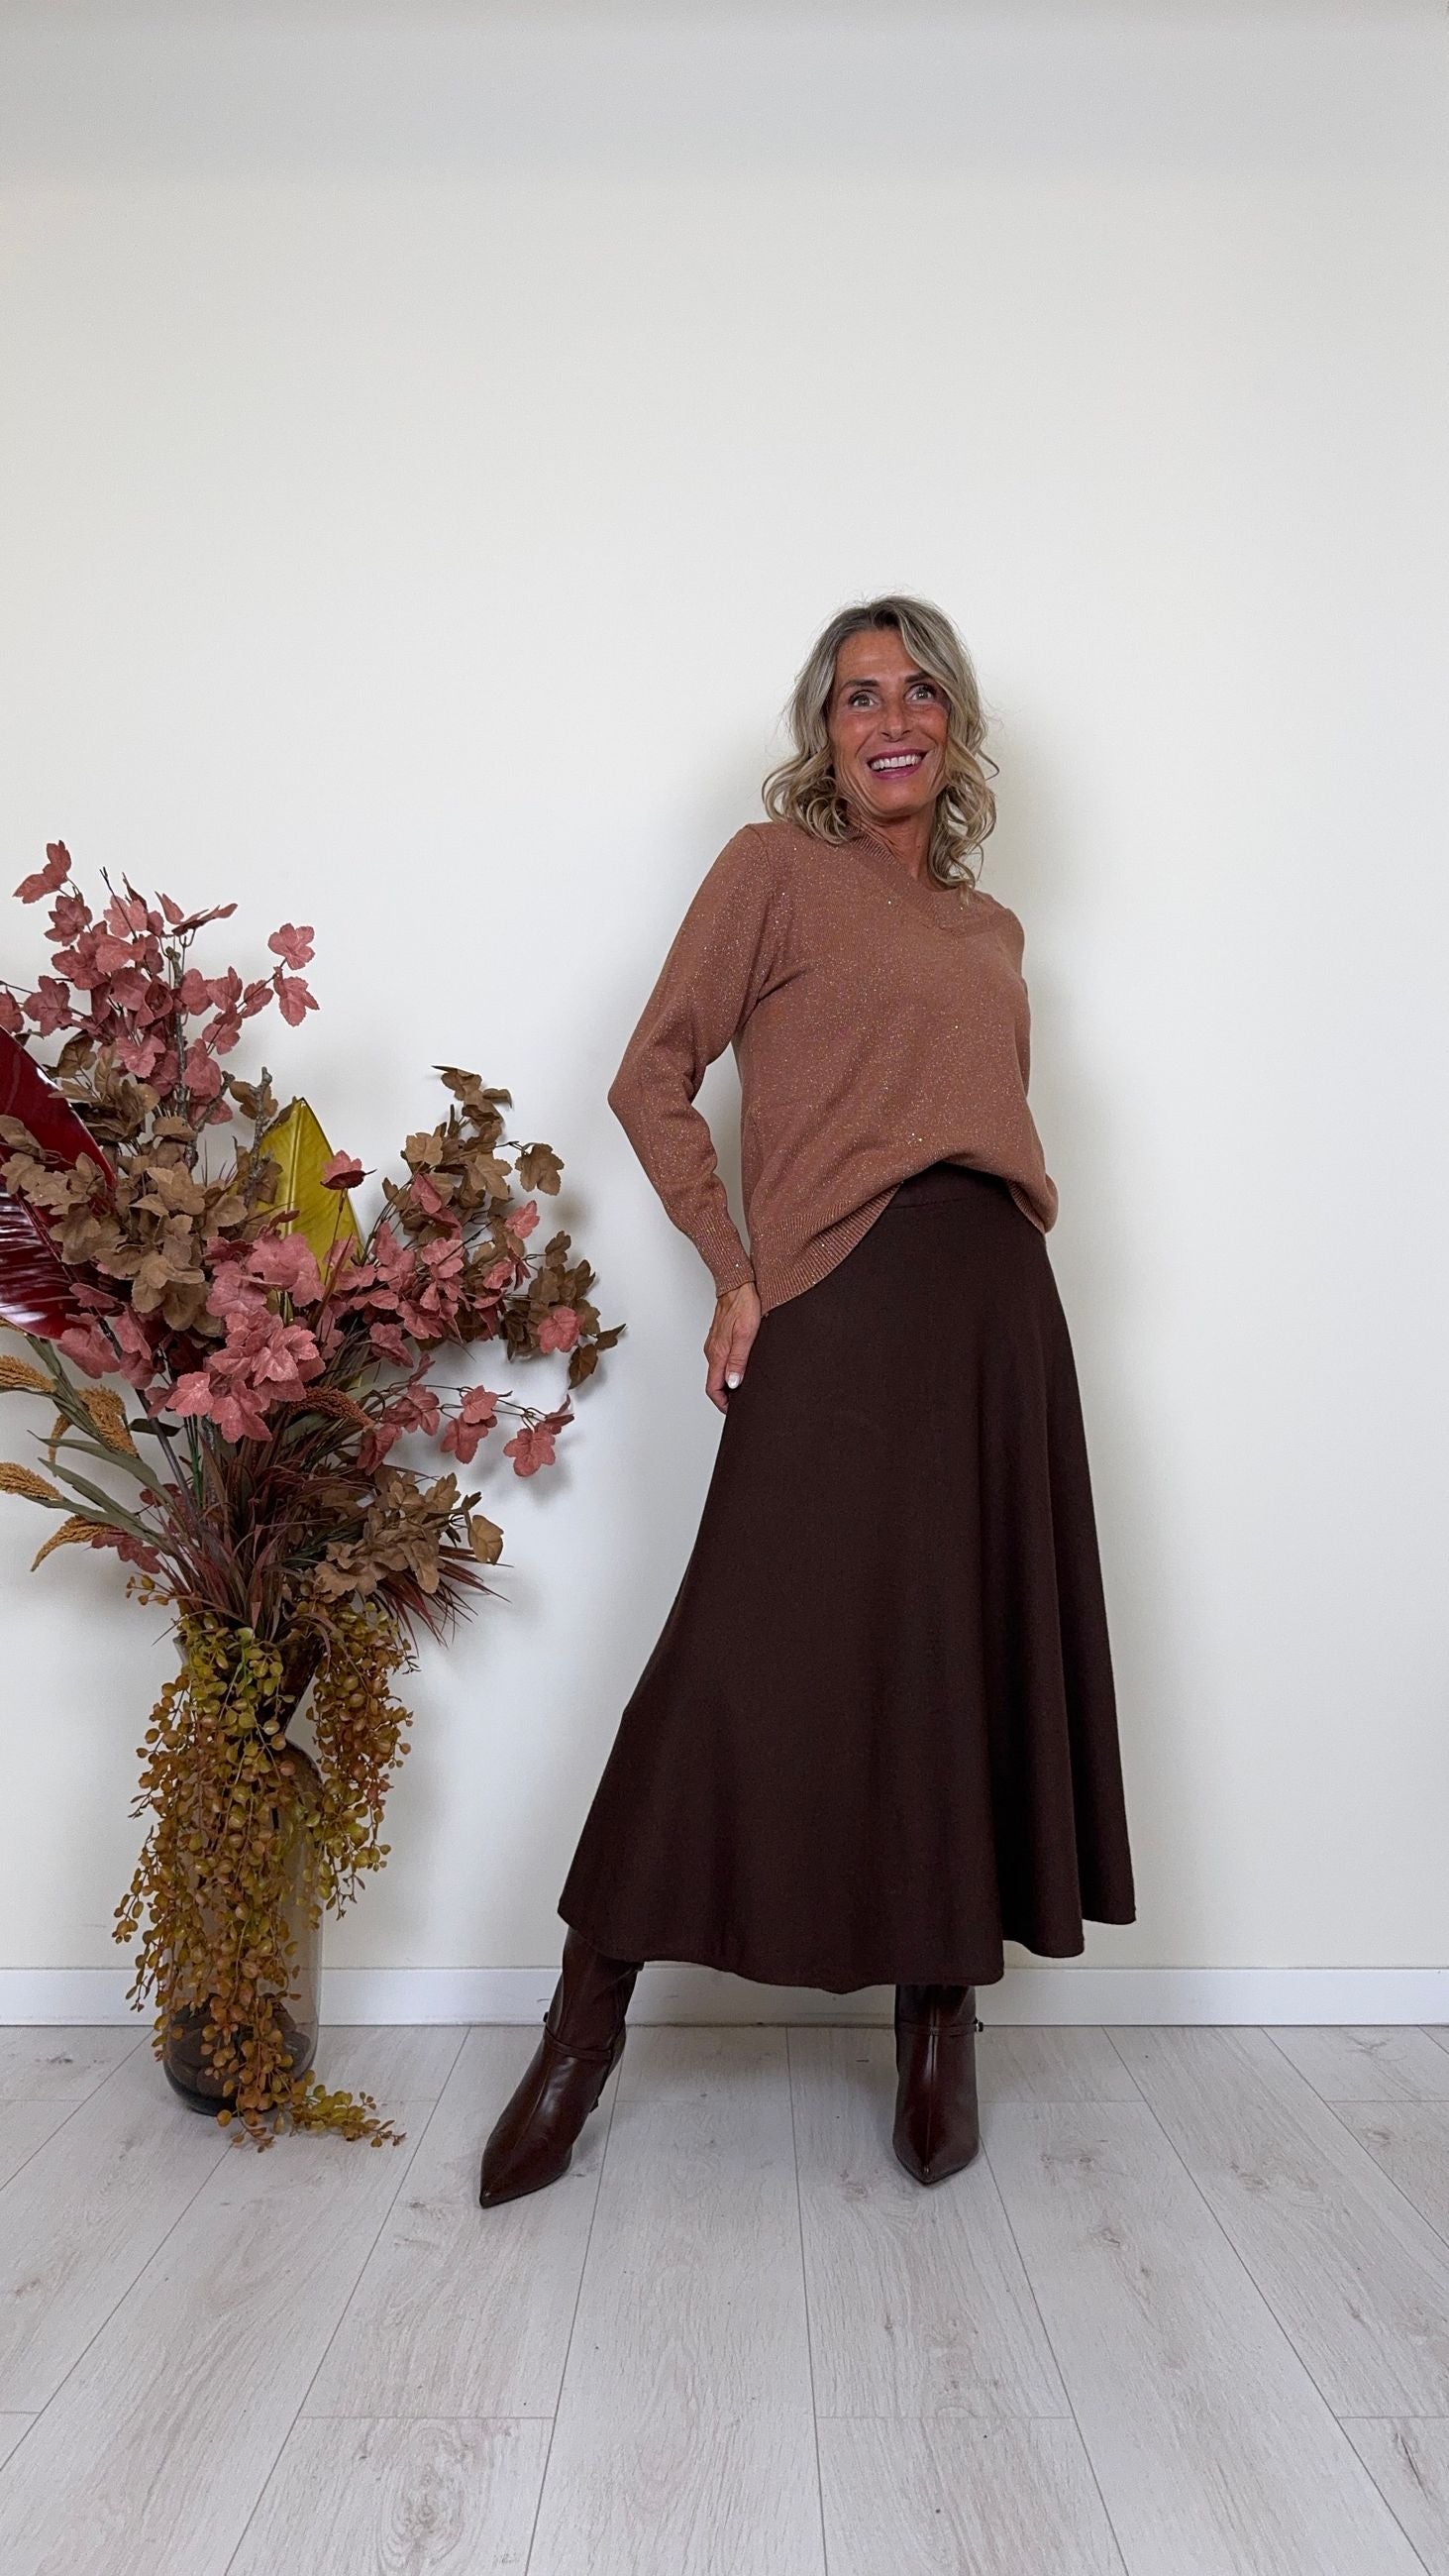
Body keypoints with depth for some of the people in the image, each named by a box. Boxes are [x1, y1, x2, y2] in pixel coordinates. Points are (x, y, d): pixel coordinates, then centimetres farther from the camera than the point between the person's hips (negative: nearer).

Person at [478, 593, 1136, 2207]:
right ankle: (586, 2025, 7)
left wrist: (1015, 1228, 6)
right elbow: (652, 1078, 0)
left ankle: (940, 2025, 23)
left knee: (976, 1650, 7)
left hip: (999, 1314, 6)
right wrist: (733, 1271, -6)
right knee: (755, 1655, -8)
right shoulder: (776, 865, 6)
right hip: (837, 1313, -6)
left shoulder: (992, 929, 22)